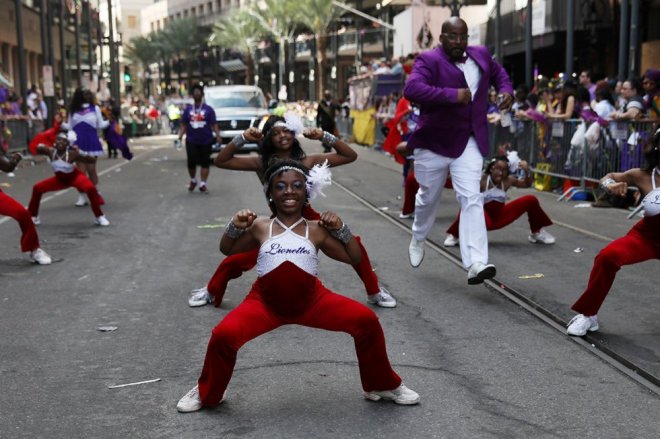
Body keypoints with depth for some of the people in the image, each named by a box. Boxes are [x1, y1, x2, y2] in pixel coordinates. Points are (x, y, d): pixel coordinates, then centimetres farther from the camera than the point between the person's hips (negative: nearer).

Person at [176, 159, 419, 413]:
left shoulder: (316, 230, 3)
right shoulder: (261, 227, 3)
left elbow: (354, 258, 7)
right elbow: (227, 249, 15)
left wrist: (341, 229, -7)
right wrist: (235, 227, -5)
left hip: (312, 301, 1)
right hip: (266, 303, 0)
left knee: (366, 320, -14)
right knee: (224, 335, -24)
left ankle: (382, 386, 13)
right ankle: (206, 394, 9)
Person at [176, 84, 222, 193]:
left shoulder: (208, 109, 5)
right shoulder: (188, 109, 11)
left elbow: (214, 125, 0)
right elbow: (183, 125, 9)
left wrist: (218, 136, -13)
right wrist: (180, 136, -5)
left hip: (206, 141, -1)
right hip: (191, 141, 1)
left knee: (205, 163, 0)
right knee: (191, 162, -1)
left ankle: (202, 184, 6)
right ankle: (193, 181, 23)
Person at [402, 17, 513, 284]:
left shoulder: (481, 55, 7)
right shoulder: (429, 60, -13)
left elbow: (498, 73, 28)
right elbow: (411, 89, -30)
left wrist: (506, 90, 6)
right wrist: (452, 95, -35)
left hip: (469, 143, 3)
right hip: (434, 141, -3)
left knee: (471, 198, -11)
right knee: (428, 197, 15)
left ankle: (476, 264, -18)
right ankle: (418, 239, 45)